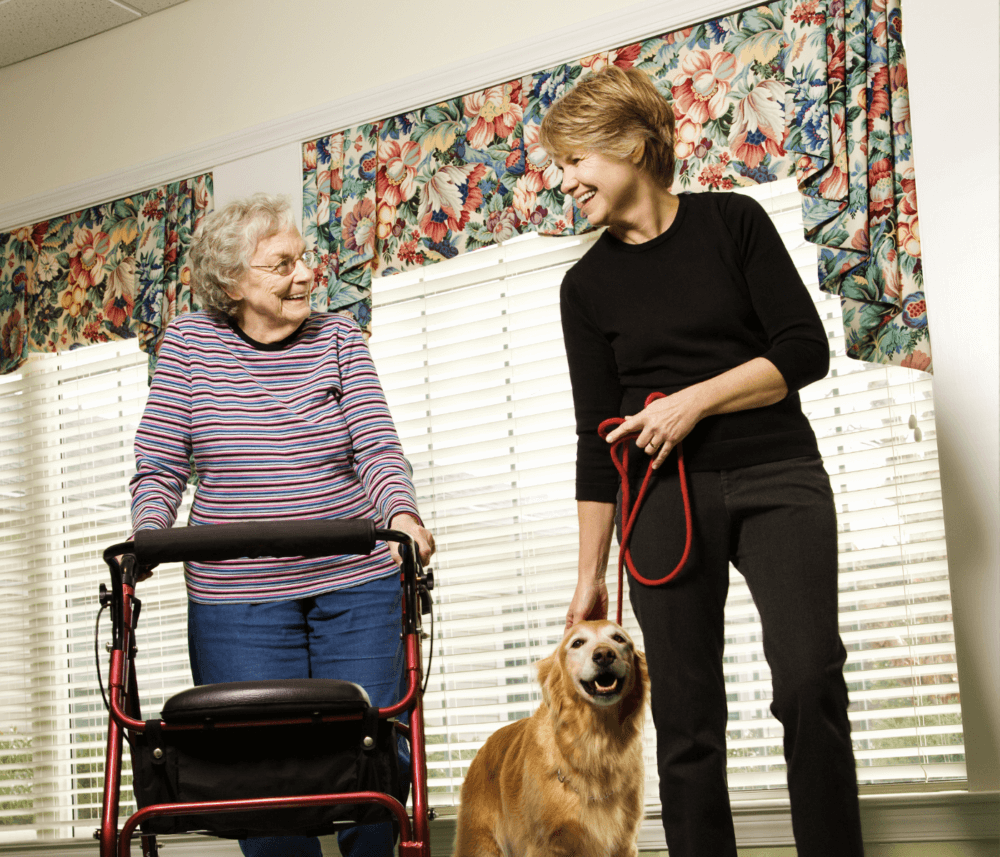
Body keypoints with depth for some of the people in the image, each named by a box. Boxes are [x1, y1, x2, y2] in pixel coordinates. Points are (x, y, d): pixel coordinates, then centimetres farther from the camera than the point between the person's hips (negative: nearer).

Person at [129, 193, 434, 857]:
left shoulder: (338, 337, 4)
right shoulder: (188, 342, 3)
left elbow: (376, 445, -6)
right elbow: (159, 466, 2)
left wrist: (402, 514, -26)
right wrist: (147, 536, -17)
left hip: (356, 584, 1)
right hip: (236, 597, -1)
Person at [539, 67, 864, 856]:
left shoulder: (733, 221, 3)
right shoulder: (588, 286, 9)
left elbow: (806, 350, -1)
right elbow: (599, 438, 10)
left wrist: (697, 400, -12)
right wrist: (590, 574, 8)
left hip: (777, 475, -2)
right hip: (663, 495, 2)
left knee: (810, 682, -16)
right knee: (686, 717, -1)